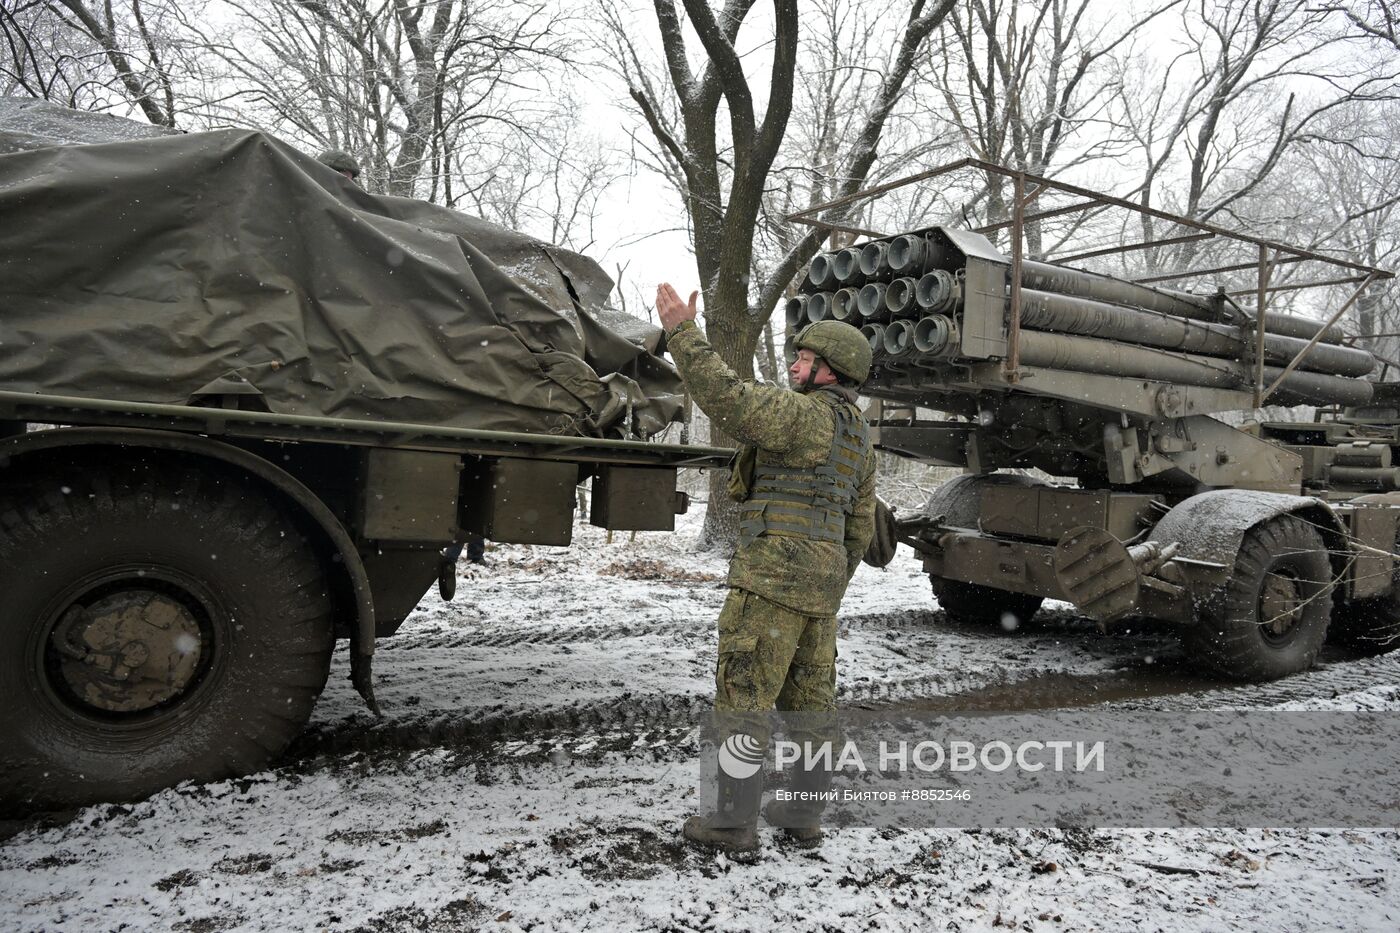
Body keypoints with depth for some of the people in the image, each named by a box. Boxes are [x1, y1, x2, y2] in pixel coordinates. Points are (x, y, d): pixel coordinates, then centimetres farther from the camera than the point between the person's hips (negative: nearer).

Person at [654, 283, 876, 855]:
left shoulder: (807, 414, -11)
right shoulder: (858, 434, 19)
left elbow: (728, 400, -24)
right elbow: (860, 526, 23)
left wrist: (683, 332, -19)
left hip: (776, 572, -10)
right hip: (821, 575, 10)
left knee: (743, 695, -3)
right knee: (810, 699, 13)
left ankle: (734, 822, 3)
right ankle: (804, 815, 21)